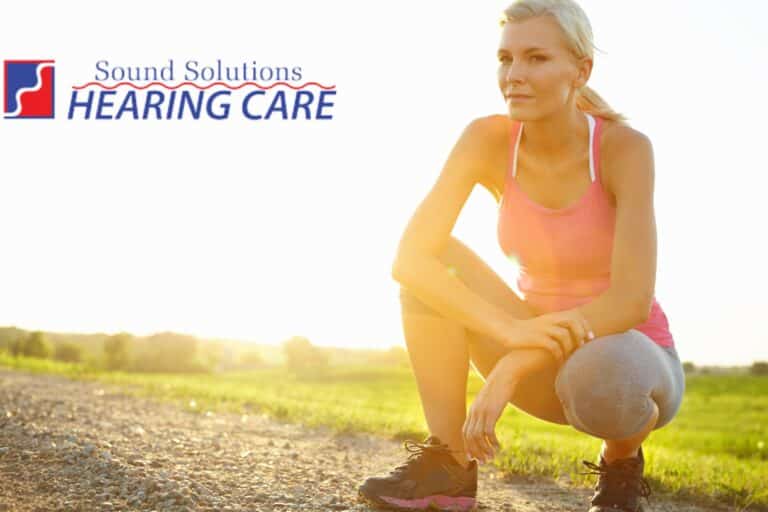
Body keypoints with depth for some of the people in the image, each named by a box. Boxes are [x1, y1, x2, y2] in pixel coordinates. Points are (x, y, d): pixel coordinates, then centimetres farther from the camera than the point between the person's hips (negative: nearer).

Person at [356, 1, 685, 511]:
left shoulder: (625, 146, -21)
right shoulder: (488, 140, -12)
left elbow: (632, 299, -28)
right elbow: (410, 258, -22)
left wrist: (511, 369, -35)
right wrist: (510, 329, -37)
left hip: (630, 359, -3)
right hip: (542, 357, 3)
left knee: (594, 375, -39)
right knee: (437, 261, -18)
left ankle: (622, 463, -2)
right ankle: (448, 464, -14)